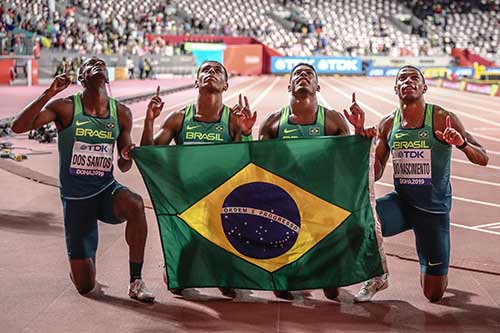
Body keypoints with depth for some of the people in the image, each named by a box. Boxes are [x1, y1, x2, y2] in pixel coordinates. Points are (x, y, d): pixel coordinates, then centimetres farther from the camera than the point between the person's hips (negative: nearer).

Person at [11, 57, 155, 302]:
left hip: (106, 189, 2)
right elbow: (18, 127, -22)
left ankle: (136, 281, -20)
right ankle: (78, 266, 38)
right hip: (75, 197, -2)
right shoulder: (65, 107, -8)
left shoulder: (121, 113, 2)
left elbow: (123, 167, 10)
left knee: (135, 205, -37)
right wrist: (49, 93, -27)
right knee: (85, 286, -2)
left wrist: (127, 156, -14)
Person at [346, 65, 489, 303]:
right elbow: (374, 174, 1)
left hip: (434, 209, -2)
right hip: (400, 201, 2)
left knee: (434, 295, 2)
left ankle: (434, 272, 41)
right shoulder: (388, 124, 1)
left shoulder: (443, 119, -10)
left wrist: (462, 144, -33)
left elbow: (483, 159, -11)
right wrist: (362, 132, -9)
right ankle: (378, 277, -1)